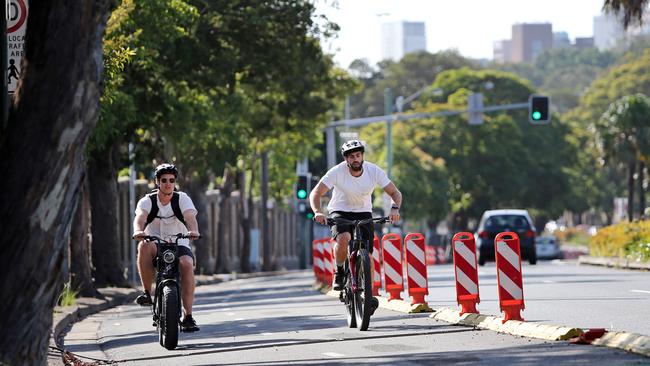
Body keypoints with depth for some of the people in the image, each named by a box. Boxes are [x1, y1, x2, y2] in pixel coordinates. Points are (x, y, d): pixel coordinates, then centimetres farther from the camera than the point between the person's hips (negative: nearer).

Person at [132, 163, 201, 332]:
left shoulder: (182, 199, -1)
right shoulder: (147, 201, -1)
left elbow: (190, 216, -20)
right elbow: (140, 217, -22)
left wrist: (193, 230, -44)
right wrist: (138, 231, -46)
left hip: (179, 244, 0)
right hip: (155, 246, 0)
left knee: (187, 264, -32)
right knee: (144, 245, -35)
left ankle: (188, 317, -28)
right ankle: (146, 292, -27)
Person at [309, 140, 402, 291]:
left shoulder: (374, 171, -16)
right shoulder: (337, 172, -21)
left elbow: (395, 193, -12)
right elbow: (315, 193, -20)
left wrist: (395, 208, -33)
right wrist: (317, 212, -40)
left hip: (363, 212, 2)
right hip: (340, 212, -2)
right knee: (344, 238, -33)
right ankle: (339, 272, -8)